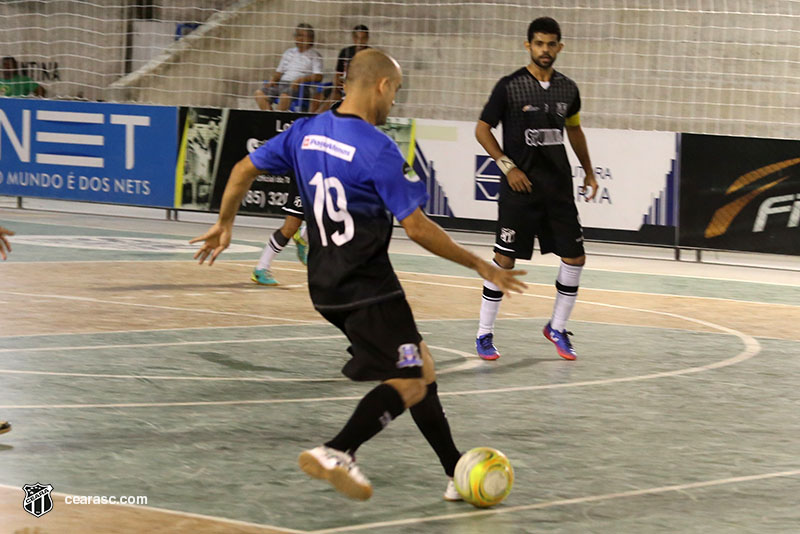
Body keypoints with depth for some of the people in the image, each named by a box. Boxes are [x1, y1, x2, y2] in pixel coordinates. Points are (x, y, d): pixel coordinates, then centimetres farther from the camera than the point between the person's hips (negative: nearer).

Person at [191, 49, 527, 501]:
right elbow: (418, 229, -18)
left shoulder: (306, 132, 5)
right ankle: (336, 453, -21)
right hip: (369, 289, -9)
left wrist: (225, 225, 27)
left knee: (422, 369, 16)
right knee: (409, 386, -5)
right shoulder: (378, 149, -18)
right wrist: (480, 265, -9)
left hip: (327, 286, 9)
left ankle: (458, 472, 18)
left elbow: (244, 170, 12)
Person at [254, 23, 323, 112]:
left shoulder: (314, 55, 4)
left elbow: (318, 77, -8)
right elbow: (279, 72, 27)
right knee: (260, 93, -17)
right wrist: (272, 80, 5)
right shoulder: (289, 53, 24)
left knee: (285, 95, -38)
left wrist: (300, 79, -21)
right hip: (282, 83, 7)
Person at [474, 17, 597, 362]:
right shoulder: (510, 87, -7)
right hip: (520, 188, -5)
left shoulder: (568, 89, 7)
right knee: (505, 259, -5)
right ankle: (484, 334, 6)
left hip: (559, 188, 5)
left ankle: (557, 328, 21)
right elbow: (482, 130, -2)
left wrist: (588, 172, 22)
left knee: (574, 257, 3)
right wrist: (508, 166, -11)